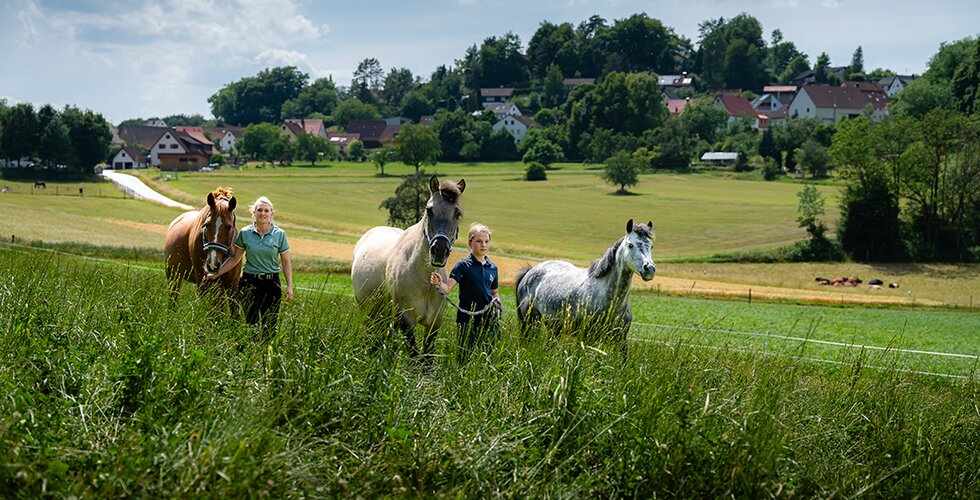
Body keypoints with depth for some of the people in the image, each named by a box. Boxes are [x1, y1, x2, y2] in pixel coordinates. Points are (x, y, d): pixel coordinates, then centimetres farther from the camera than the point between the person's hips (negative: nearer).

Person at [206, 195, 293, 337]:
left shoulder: (279, 234, -1)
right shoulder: (245, 233, 0)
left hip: (272, 283, 0)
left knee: (270, 325, 1)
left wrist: (289, 286, -3)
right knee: (251, 323, -4)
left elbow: (286, 262, 4)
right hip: (249, 282, 0)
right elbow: (235, 259, 7)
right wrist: (216, 274, 3)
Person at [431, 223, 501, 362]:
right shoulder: (463, 266, -5)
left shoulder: (492, 268, 9)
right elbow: (448, 288, -16)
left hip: (488, 320, 4)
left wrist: (496, 300, -1)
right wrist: (439, 283, -38)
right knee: (464, 357, 0)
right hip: (467, 320, -4)